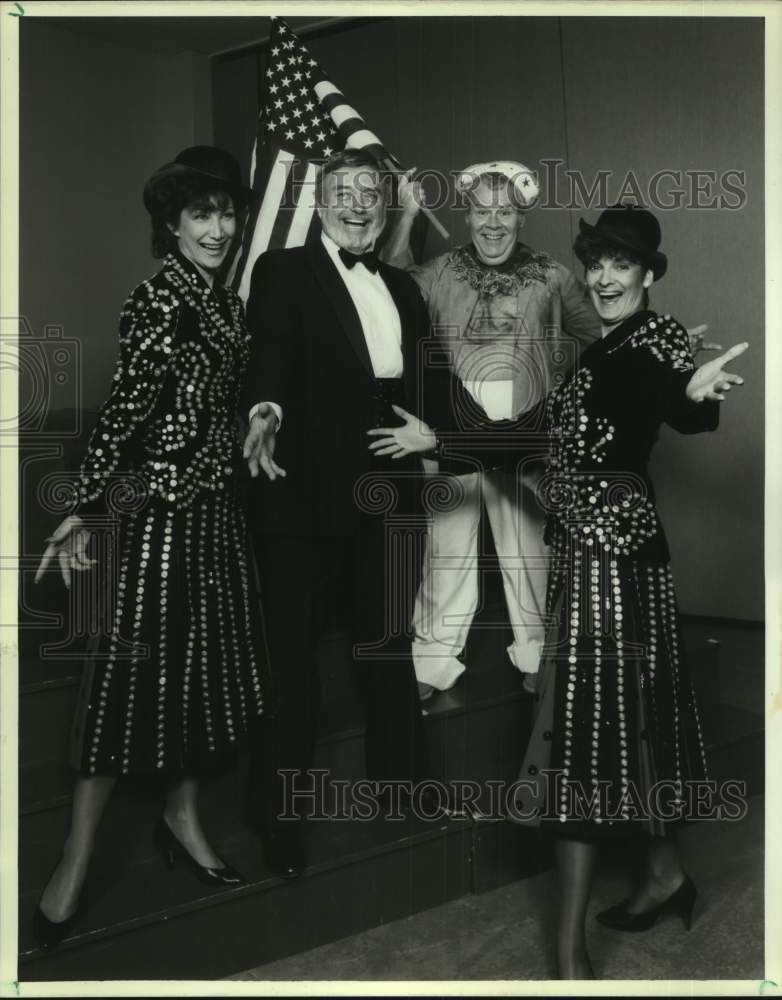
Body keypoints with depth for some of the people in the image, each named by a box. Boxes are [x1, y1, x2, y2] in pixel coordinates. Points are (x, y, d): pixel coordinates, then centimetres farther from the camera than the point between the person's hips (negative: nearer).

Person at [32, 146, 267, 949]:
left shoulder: (224, 300, 11)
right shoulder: (158, 298, -14)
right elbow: (125, 407, -19)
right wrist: (86, 509, -20)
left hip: (216, 504, 8)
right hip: (159, 506, -8)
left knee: (206, 660, 14)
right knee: (136, 664, -4)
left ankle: (181, 817, 29)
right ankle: (76, 860, 5)